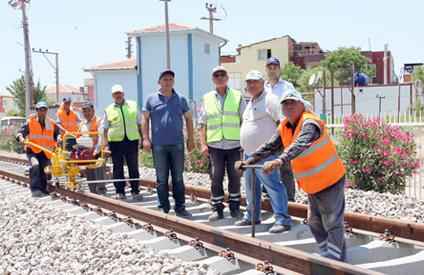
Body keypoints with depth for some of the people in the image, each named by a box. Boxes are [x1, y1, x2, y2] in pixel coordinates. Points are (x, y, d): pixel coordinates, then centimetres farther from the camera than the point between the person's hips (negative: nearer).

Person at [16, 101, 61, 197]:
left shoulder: (52, 123, 8)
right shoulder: (30, 122, 1)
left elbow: (57, 133, 12)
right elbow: (20, 132, -4)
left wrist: (58, 137, -11)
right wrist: (21, 138, -26)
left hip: (46, 153, 3)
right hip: (32, 151, -3)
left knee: (43, 171, 3)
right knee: (35, 165, -29)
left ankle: (43, 189, 24)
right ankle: (35, 189, -24)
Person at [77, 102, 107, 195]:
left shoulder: (99, 121, -3)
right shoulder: (81, 124, 19)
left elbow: (101, 137, -13)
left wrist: (96, 151, -22)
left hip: (98, 153, -7)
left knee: (99, 172, -10)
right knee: (89, 174, 10)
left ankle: (101, 191, -8)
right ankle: (93, 192, 18)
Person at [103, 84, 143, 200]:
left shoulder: (133, 105, 9)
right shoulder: (109, 110, 8)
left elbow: (139, 124, 12)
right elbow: (105, 129, 9)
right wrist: (106, 144, 0)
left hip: (132, 140, 0)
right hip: (116, 141, 0)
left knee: (133, 167, 3)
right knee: (118, 168, 5)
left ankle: (135, 191, 10)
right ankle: (120, 191, 13)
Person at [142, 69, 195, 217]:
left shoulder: (181, 99, 8)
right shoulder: (151, 99, 4)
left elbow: (188, 119, 12)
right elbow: (145, 119, 4)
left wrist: (190, 139, 6)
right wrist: (145, 139, -4)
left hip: (177, 144, 1)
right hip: (158, 145, -1)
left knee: (178, 178, 6)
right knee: (161, 179, 5)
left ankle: (180, 208, 13)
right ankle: (164, 208, 14)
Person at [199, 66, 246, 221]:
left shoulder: (237, 96, 6)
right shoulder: (207, 98, 11)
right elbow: (203, 124, 9)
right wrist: (203, 144, 0)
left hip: (234, 144, -1)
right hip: (215, 145, 1)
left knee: (235, 177, 5)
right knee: (216, 177, 2)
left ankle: (235, 207, 17)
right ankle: (217, 208, 10)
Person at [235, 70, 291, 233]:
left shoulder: (270, 99, -12)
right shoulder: (250, 102, 17)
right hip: (248, 153, 10)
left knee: (273, 186, -10)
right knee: (251, 187, 17)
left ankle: (283, 220, -7)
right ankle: (251, 216, 30)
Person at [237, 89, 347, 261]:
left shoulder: (310, 123, -23)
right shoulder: (284, 128, 3)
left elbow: (299, 145, -41)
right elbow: (268, 147, 2)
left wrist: (279, 161, -54)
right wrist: (248, 161, -9)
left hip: (329, 181, -9)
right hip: (311, 184, 9)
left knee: (333, 224, -2)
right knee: (315, 222, 17)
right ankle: (326, 257, 30)